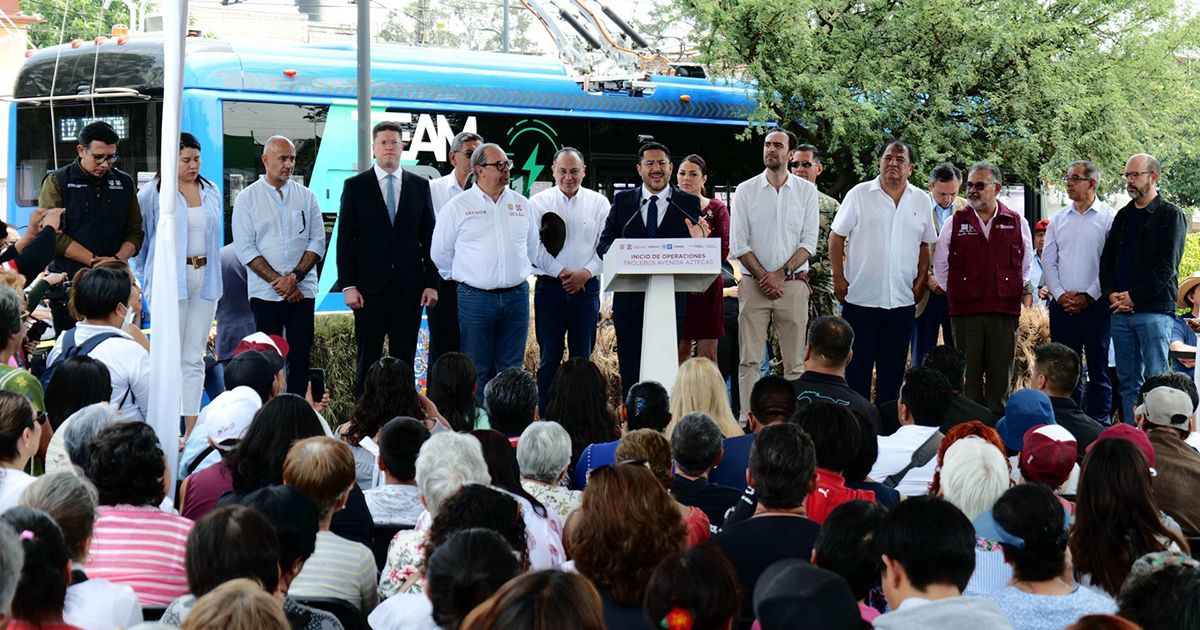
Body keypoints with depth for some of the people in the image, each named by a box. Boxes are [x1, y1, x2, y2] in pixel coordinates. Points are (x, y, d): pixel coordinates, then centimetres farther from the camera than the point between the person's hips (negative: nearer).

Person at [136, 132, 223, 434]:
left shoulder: (211, 192, 12)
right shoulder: (152, 193, -4)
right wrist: (147, 276, 4)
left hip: (204, 278, 5)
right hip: (170, 281, -5)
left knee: (195, 357, 5)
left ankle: (192, 429, 8)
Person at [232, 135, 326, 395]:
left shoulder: (306, 196, 9)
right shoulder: (247, 198, 2)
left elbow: (318, 242, 5)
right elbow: (245, 249, -4)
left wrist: (295, 276, -9)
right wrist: (278, 281, -11)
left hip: (302, 291, 2)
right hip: (265, 293, -2)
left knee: (301, 356, -2)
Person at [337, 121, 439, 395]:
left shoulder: (420, 186, 9)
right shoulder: (355, 186, 3)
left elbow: (429, 237, 9)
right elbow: (345, 240, 0)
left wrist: (431, 282, 1)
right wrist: (348, 286, -7)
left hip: (409, 288, 2)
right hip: (370, 288, -2)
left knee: (404, 361, 5)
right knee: (367, 361, 2)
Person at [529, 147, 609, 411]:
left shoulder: (598, 203, 6)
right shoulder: (538, 202, 3)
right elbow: (533, 247, -4)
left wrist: (585, 273, -12)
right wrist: (561, 272, -12)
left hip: (586, 288, 1)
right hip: (550, 287, -1)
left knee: (582, 358, 5)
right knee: (549, 358, 0)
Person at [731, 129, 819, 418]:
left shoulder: (806, 191, 6)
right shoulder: (746, 190, 6)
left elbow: (809, 242, 1)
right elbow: (738, 243, 2)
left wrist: (781, 273, -11)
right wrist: (763, 276, -8)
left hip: (793, 284, 0)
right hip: (754, 285, 0)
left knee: (795, 361, 1)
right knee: (749, 360, -3)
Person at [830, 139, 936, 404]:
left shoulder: (920, 201, 8)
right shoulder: (859, 194, -1)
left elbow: (925, 244, 16)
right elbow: (836, 236, 2)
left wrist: (921, 280, 7)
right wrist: (838, 277, -4)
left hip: (902, 300, 3)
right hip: (860, 297, -3)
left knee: (893, 369, 7)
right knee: (857, 366, 1)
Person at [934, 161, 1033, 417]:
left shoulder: (1017, 223, 7)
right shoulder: (956, 222, 7)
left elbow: (1026, 266, 17)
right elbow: (940, 266, 13)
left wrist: (1013, 293, 12)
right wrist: (956, 293, 9)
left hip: (1004, 312, 0)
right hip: (965, 312, 0)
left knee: (1000, 379, 3)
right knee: (968, 378, 1)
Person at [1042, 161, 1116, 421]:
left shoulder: (1109, 218, -2)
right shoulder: (1058, 219, 12)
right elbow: (1048, 262, 11)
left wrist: (1088, 297, -12)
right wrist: (1060, 294, -3)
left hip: (1095, 305, -4)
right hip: (1062, 306, 4)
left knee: (1099, 370, 0)